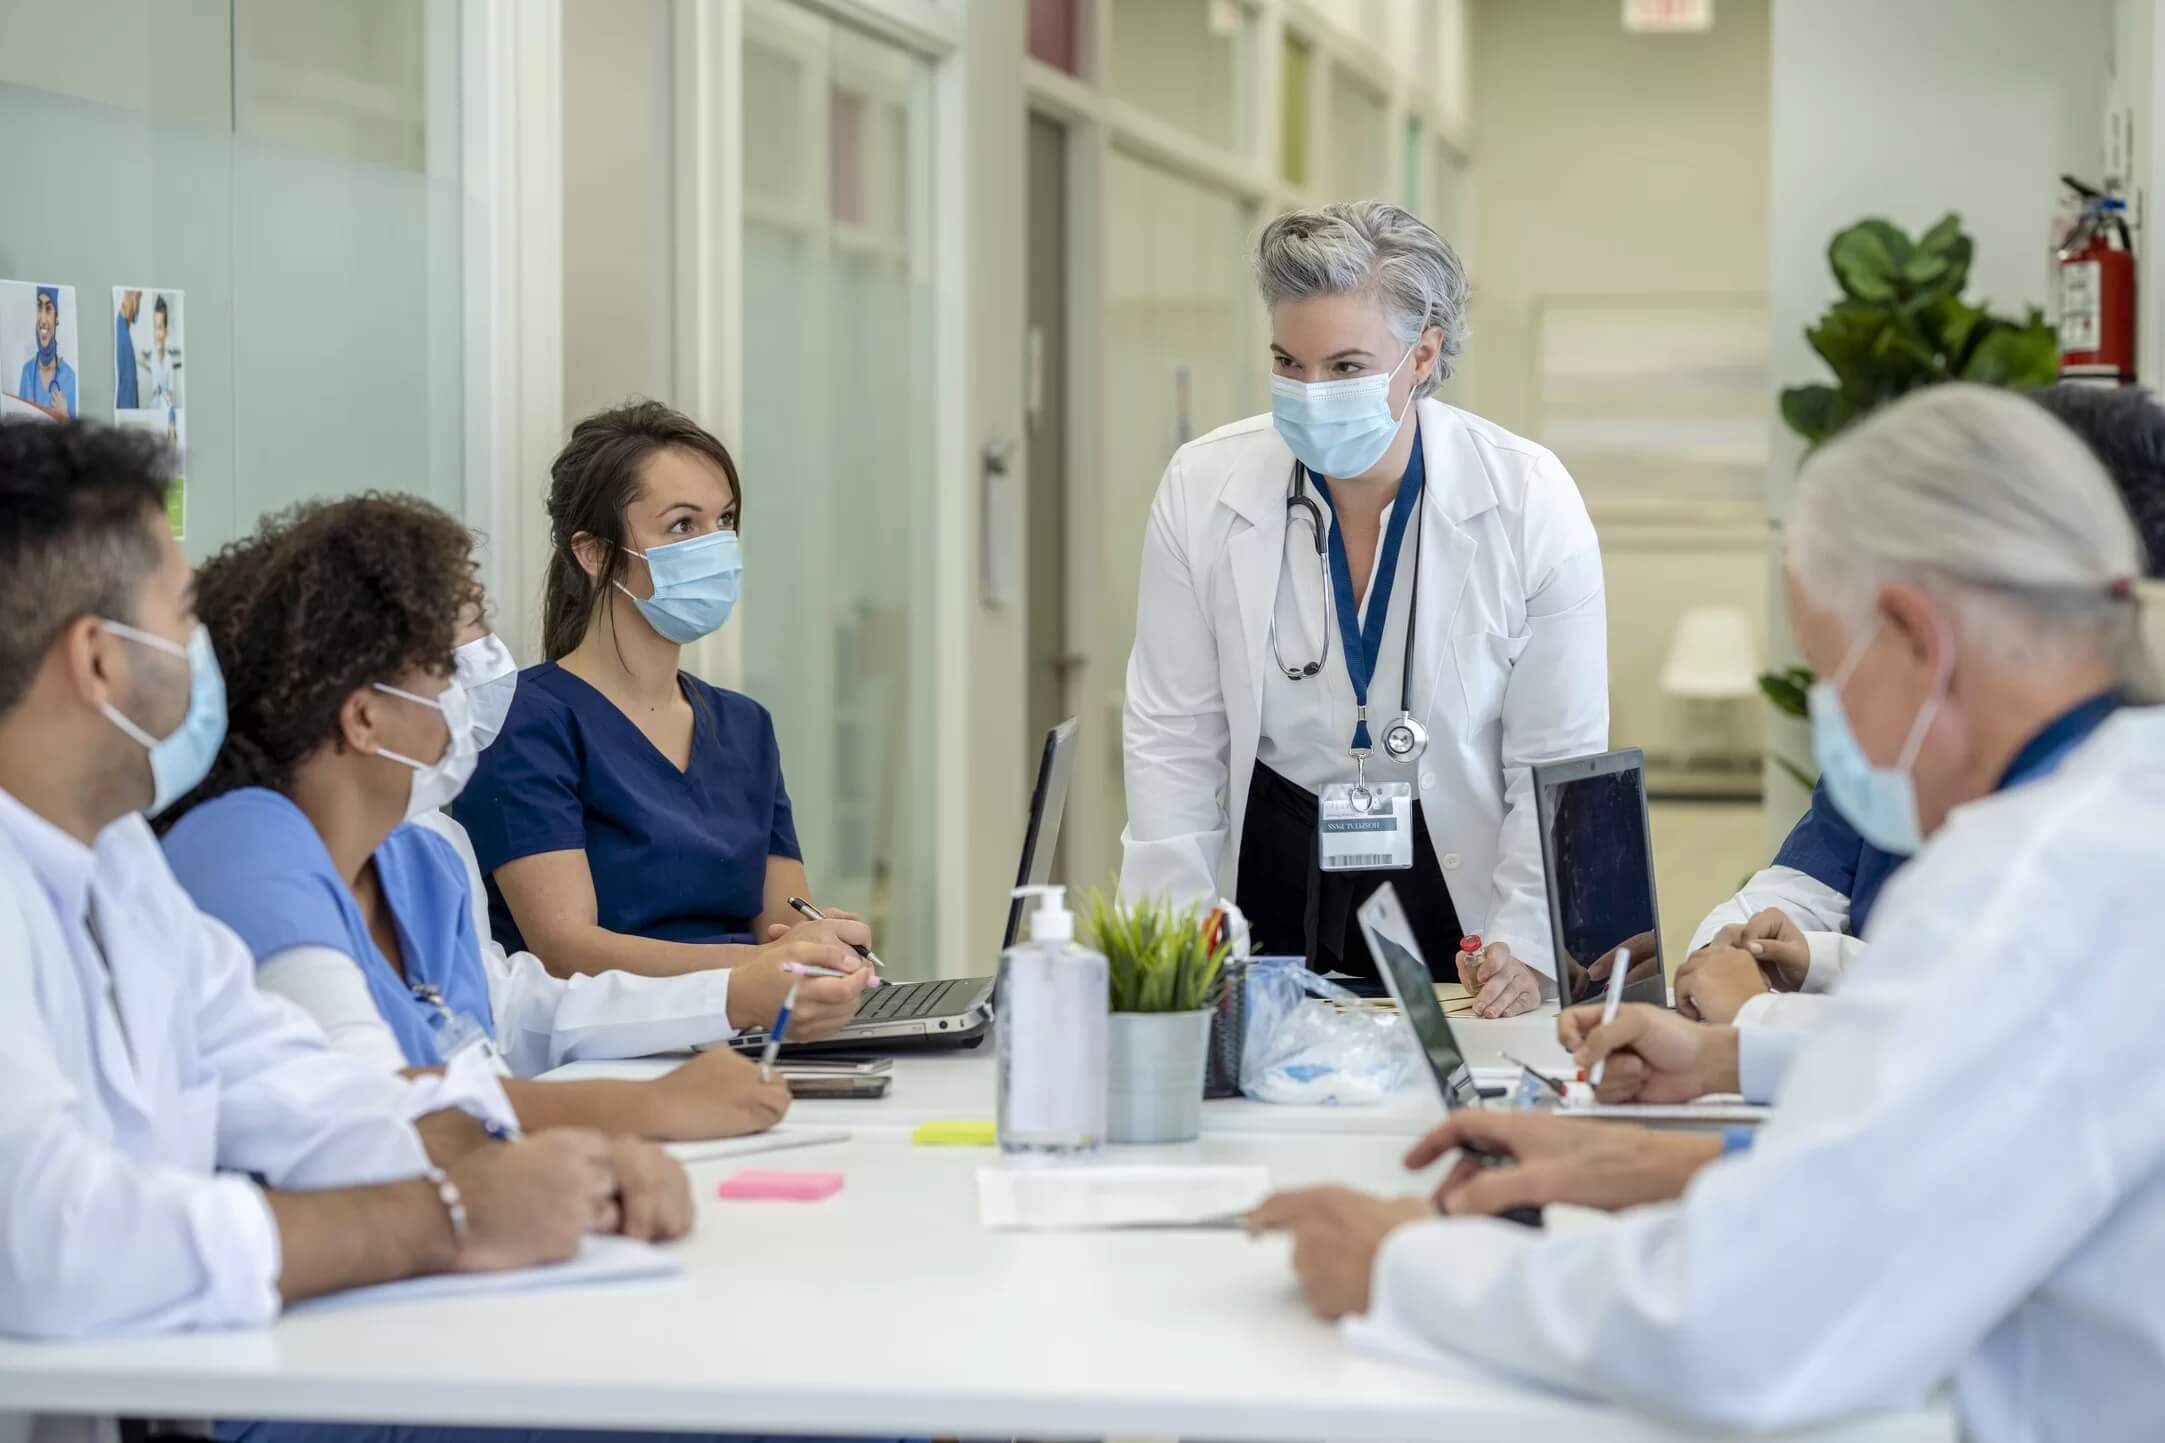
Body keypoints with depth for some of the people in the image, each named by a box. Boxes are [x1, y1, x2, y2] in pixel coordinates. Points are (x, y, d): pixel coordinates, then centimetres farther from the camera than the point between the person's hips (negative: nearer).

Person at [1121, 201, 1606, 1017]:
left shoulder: (1529, 501, -9)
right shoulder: (1202, 490, -5)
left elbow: (1558, 762, -5)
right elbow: (1175, 742, -1)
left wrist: (1527, 948, -16)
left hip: (1456, 883, -1)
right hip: (1272, 881, 1)